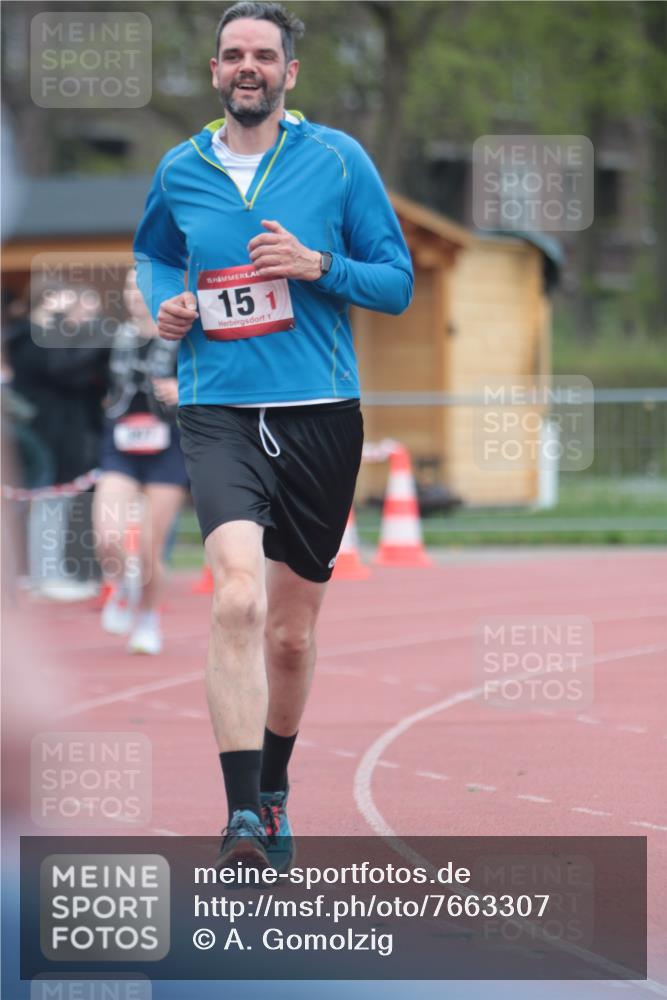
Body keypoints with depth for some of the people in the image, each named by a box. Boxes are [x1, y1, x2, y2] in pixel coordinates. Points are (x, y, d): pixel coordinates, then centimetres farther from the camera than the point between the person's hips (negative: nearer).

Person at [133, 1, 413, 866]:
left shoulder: (337, 161, 2)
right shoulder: (180, 174, 7)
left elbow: (398, 282, 4)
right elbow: (152, 252, 28)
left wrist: (318, 266, -13)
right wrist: (164, 303, 6)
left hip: (321, 414, 1)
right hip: (218, 412, -1)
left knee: (292, 630, 10)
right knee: (238, 594, -25)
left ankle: (272, 791, 37)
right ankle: (243, 821, -27)